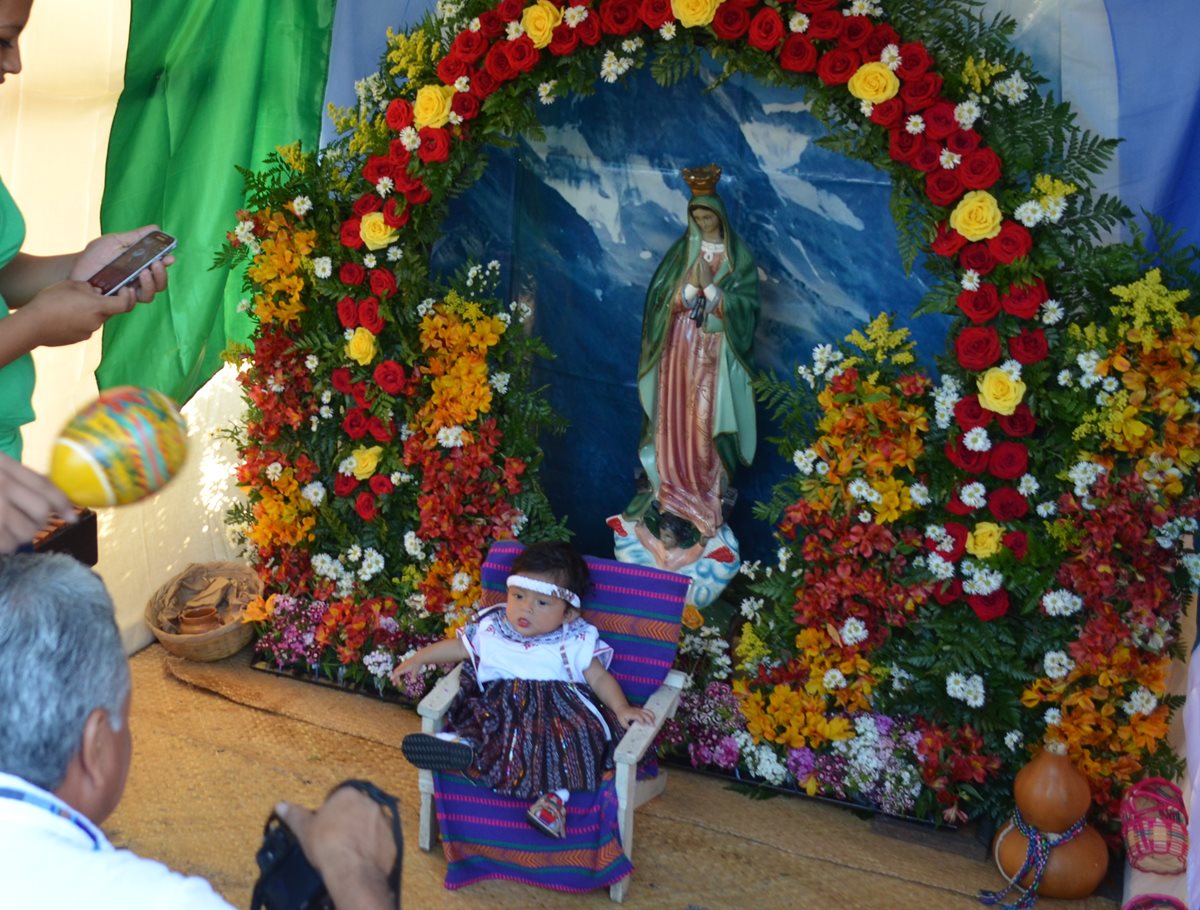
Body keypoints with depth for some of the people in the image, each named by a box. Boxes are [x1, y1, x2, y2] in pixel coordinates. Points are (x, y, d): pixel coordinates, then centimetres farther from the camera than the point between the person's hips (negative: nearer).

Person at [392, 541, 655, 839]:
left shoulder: (574, 644, 6)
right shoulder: (490, 629, 13)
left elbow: (599, 678, 6)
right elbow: (458, 647, 24)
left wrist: (621, 708, -10)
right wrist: (418, 657, 16)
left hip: (557, 709, -4)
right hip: (498, 704, 4)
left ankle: (555, 795, -40)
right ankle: (464, 745, -45)